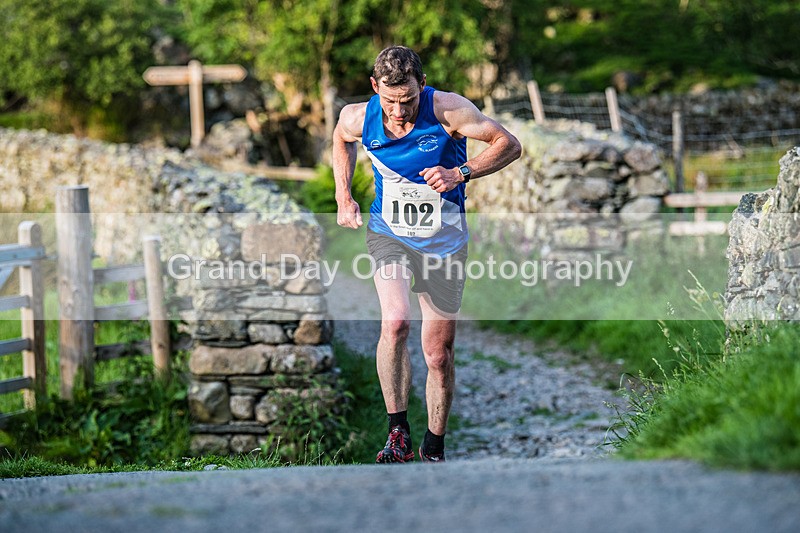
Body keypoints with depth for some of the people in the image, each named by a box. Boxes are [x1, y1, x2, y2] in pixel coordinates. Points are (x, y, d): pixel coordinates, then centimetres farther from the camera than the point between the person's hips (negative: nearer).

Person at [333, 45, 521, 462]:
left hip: (442, 240, 0)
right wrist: (344, 198, 7)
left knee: (439, 355, 5)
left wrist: (459, 174, -26)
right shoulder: (358, 118, -11)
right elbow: (341, 138, 15)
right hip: (388, 231, 0)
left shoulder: (447, 109, -19)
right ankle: (397, 432, -15)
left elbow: (510, 145, -13)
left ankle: (433, 450, 25)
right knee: (395, 322, -28)